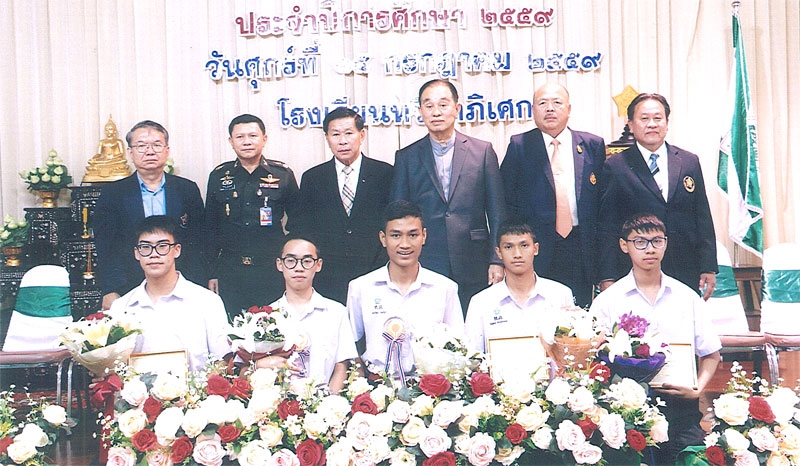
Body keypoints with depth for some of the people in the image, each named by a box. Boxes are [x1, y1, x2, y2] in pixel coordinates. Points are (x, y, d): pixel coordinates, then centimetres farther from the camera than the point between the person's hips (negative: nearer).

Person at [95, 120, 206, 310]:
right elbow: (106, 249, 2)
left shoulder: (188, 190, 9)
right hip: (130, 295, -1)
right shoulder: (112, 194, 7)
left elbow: (198, 245, 7)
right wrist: (110, 293, -10)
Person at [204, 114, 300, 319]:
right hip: (230, 273, 1)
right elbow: (210, 228, 11)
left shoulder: (282, 174, 2)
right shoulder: (219, 176, 7)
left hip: (273, 272, -1)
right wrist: (212, 273, 7)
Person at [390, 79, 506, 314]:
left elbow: (497, 212, 6)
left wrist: (497, 261, 0)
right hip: (425, 269, 0)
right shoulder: (406, 157, 8)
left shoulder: (483, 151, 7)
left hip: (474, 270, 0)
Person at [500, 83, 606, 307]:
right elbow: (506, 200, 2)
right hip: (537, 249, -2)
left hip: (581, 252, 2)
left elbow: (603, 199, 7)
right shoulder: (519, 146, 4)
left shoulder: (593, 145, 9)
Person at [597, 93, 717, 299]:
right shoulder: (615, 167, 1)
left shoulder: (690, 162, 11)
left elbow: (703, 218, 12)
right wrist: (607, 278, -6)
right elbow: (607, 226, -1)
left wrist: (708, 268, 6)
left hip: (685, 273, 3)